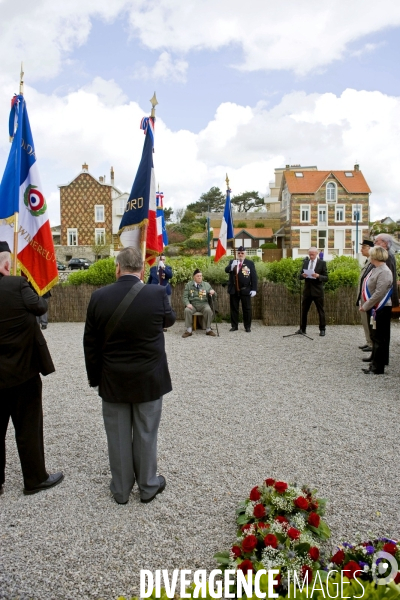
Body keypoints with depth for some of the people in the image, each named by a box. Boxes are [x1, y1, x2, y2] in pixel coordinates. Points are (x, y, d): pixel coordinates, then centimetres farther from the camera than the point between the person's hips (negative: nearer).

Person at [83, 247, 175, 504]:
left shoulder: (99, 297, -10)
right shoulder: (157, 294, -15)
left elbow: (91, 343, -2)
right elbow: (169, 320, 7)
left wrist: (95, 376, 10)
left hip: (113, 380, 1)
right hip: (148, 378, -1)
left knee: (118, 435, 14)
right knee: (146, 434, 14)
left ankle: (121, 489, 31)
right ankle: (148, 486, 31)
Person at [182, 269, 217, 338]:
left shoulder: (206, 285, 10)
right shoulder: (188, 285, 8)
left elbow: (214, 296, 13)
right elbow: (185, 297, 5)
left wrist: (213, 293, -13)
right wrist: (188, 304, -16)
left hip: (203, 304, 0)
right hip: (192, 304, 0)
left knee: (208, 310, -31)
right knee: (187, 310, -31)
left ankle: (208, 330, -19)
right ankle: (188, 330, -21)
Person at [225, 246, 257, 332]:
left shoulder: (250, 263, 3)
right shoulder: (232, 262, 10)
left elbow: (254, 277, 0)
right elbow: (226, 270, -6)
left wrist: (254, 289, -7)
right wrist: (232, 266, -27)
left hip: (245, 290, -2)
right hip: (234, 290, 2)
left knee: (247, 309, 4)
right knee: (234, 308, 7)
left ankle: (247, 326, 13)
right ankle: (234, 326, 16)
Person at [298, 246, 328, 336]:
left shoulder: (322, 263, -3)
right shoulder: (305, 262, 8)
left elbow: (326, 278, -6)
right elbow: (300, 276, 10)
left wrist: (318, 276, -24)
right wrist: (303, 275, -13)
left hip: (317, 291, -4)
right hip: (307, 290, 4)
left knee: (320, 311, 4)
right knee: (304, 310, 8)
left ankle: (322, 329, 15)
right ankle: (302, 329, 17)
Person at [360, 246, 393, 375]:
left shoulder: (384, 272, -19)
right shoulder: (376, 270, 10)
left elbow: (379, 293, -24)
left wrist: (366, 306, -18)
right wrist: (365, 305, 11)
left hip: (381, 310, -10)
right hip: (374, 309, 10)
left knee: (378, 338, -4)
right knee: (375, 336, 18)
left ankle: (377, 368, 1)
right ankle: (376, 358, 31)